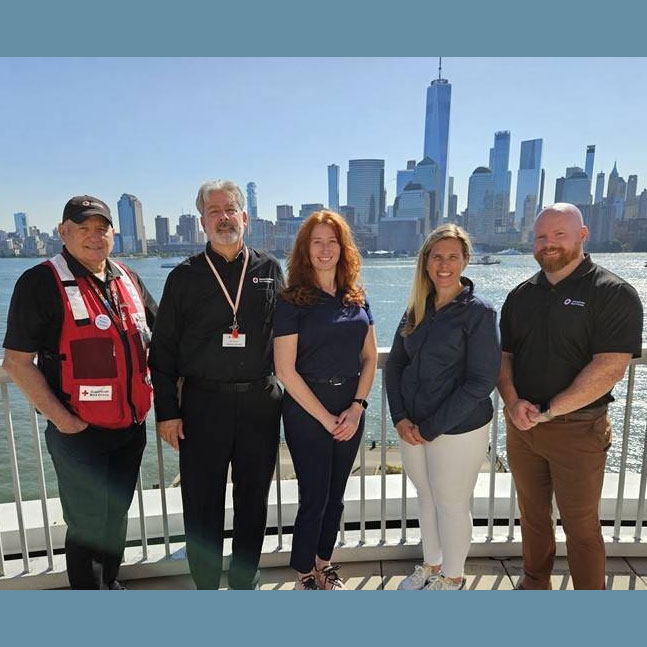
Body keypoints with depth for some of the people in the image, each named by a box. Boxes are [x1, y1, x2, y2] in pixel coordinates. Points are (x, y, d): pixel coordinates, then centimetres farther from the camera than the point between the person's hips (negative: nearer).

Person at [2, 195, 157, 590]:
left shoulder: (128, 279, 7)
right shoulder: (42, 282, -11)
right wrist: (62, 419, -16)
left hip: (132, 426, 6)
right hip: (80, 431, -5)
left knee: (117, 514, 21)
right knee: (89, 523, 9)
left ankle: (110, 584, 44)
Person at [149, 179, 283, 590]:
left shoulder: (270, 270, 5)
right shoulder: (185, 276, 2)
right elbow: (164, 349, 2)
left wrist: (288, 389, 6)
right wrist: (166, 411, -2)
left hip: (260, 403, 1)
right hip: (202, 405, -1)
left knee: (253, 501, 15)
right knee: (202, 504, 10)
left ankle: (245, 583, 38)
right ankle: (206, 587, 34)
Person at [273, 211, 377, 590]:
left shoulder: (356, 298, 6)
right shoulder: (291, 301, -9)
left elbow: (370, 357, 6)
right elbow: (286, 370, -13)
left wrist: (357, 407, -6)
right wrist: (326, 418, -12)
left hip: (351, 408, 5)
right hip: (308, 410, -4)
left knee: (336, 494, 17)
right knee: (314, 497, 6)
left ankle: (324, 563, 39)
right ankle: (305, 576, 30)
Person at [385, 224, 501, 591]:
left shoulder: (479, 311, -12)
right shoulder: (417, 309, 3)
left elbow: (481, 381, -16)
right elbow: (395, 364, 6)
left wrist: (431, 428, -16)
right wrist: (400, 418, -6)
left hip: (458, 430, -5)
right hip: (412, 427, 5)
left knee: (452, 504, 12)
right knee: (426, 498, 20)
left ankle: (452, 578, 37)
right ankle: (431, 565, 43)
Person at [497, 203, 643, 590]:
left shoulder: (613, 293, -10)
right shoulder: (522, 295, 7)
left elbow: (609, 369, -19)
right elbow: (503, 355, 7)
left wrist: (547, 411, -18)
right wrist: (512, 402, -10)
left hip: (577, 429, -4)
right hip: (521, 425, 5)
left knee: (581, 525, 10)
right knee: (533, 513, 19)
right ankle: (535, 582, 39)